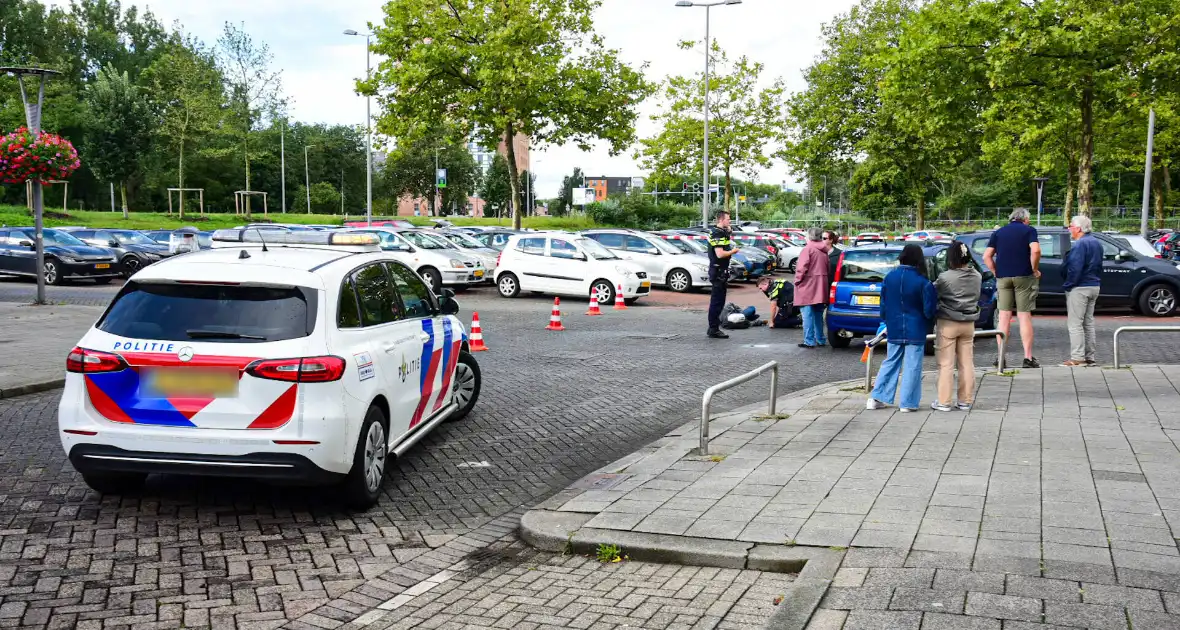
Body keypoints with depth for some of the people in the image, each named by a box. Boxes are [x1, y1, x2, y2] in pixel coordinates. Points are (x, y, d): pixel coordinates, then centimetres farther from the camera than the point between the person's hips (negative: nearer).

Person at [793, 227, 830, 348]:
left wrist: (798, 279, -6)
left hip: (808, 287, -8)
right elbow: (827, 269, 14)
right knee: (818, 315, 17)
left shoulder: (808, 249, -10)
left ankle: (809, 341, -6)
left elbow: (802, 267, -17)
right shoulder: (824, 251, 13)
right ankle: (820, 339, 22)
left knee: (807, 315, -5)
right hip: (820, 288, 8)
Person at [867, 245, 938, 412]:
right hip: (915, 331, -4)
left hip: (894, 329, 4)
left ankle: (876, 398, 13)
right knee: (912, 366, 5)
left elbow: (883, 305, 5)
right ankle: (908, 403, 7)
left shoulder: (889, 277, -3)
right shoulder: (922, 282, -15)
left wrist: (887, 322, 19)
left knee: (890, 362, 14)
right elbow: (929, 310, -11)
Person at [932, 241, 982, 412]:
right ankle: (965, 401, 15)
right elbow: (976, 297, 9)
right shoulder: (977, 277, 0)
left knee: (946, 364, 1)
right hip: (969, 324, 5)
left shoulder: (945, 277, -17)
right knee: (967, 363, 10)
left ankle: (944, 402, 3)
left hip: (948, 324, -5)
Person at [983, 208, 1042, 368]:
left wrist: (996, 272, 9)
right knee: (1024, 316, 2)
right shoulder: (1029, 230, 2)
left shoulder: (998, 232, 13)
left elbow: (986, 256, 4)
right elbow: (1035, 250, -15)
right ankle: (1028, 358, 1)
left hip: (1003, 277, 3)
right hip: (1024, 276, -3)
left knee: (1004, 317, 8)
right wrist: (1035, 269, -4)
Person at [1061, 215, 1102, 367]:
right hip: (1094, 286, 10)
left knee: (1076, 324, -7)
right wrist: (1097, 281, 22)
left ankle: (1077, 358, -8)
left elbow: (1075, 268, -23)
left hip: (1079, 288, -10)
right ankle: (1089, 357, 16)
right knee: (1088, 323, 14)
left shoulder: (1080, 244, -16)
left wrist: (1067, 285, -16)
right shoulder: (1096, 243, 15)